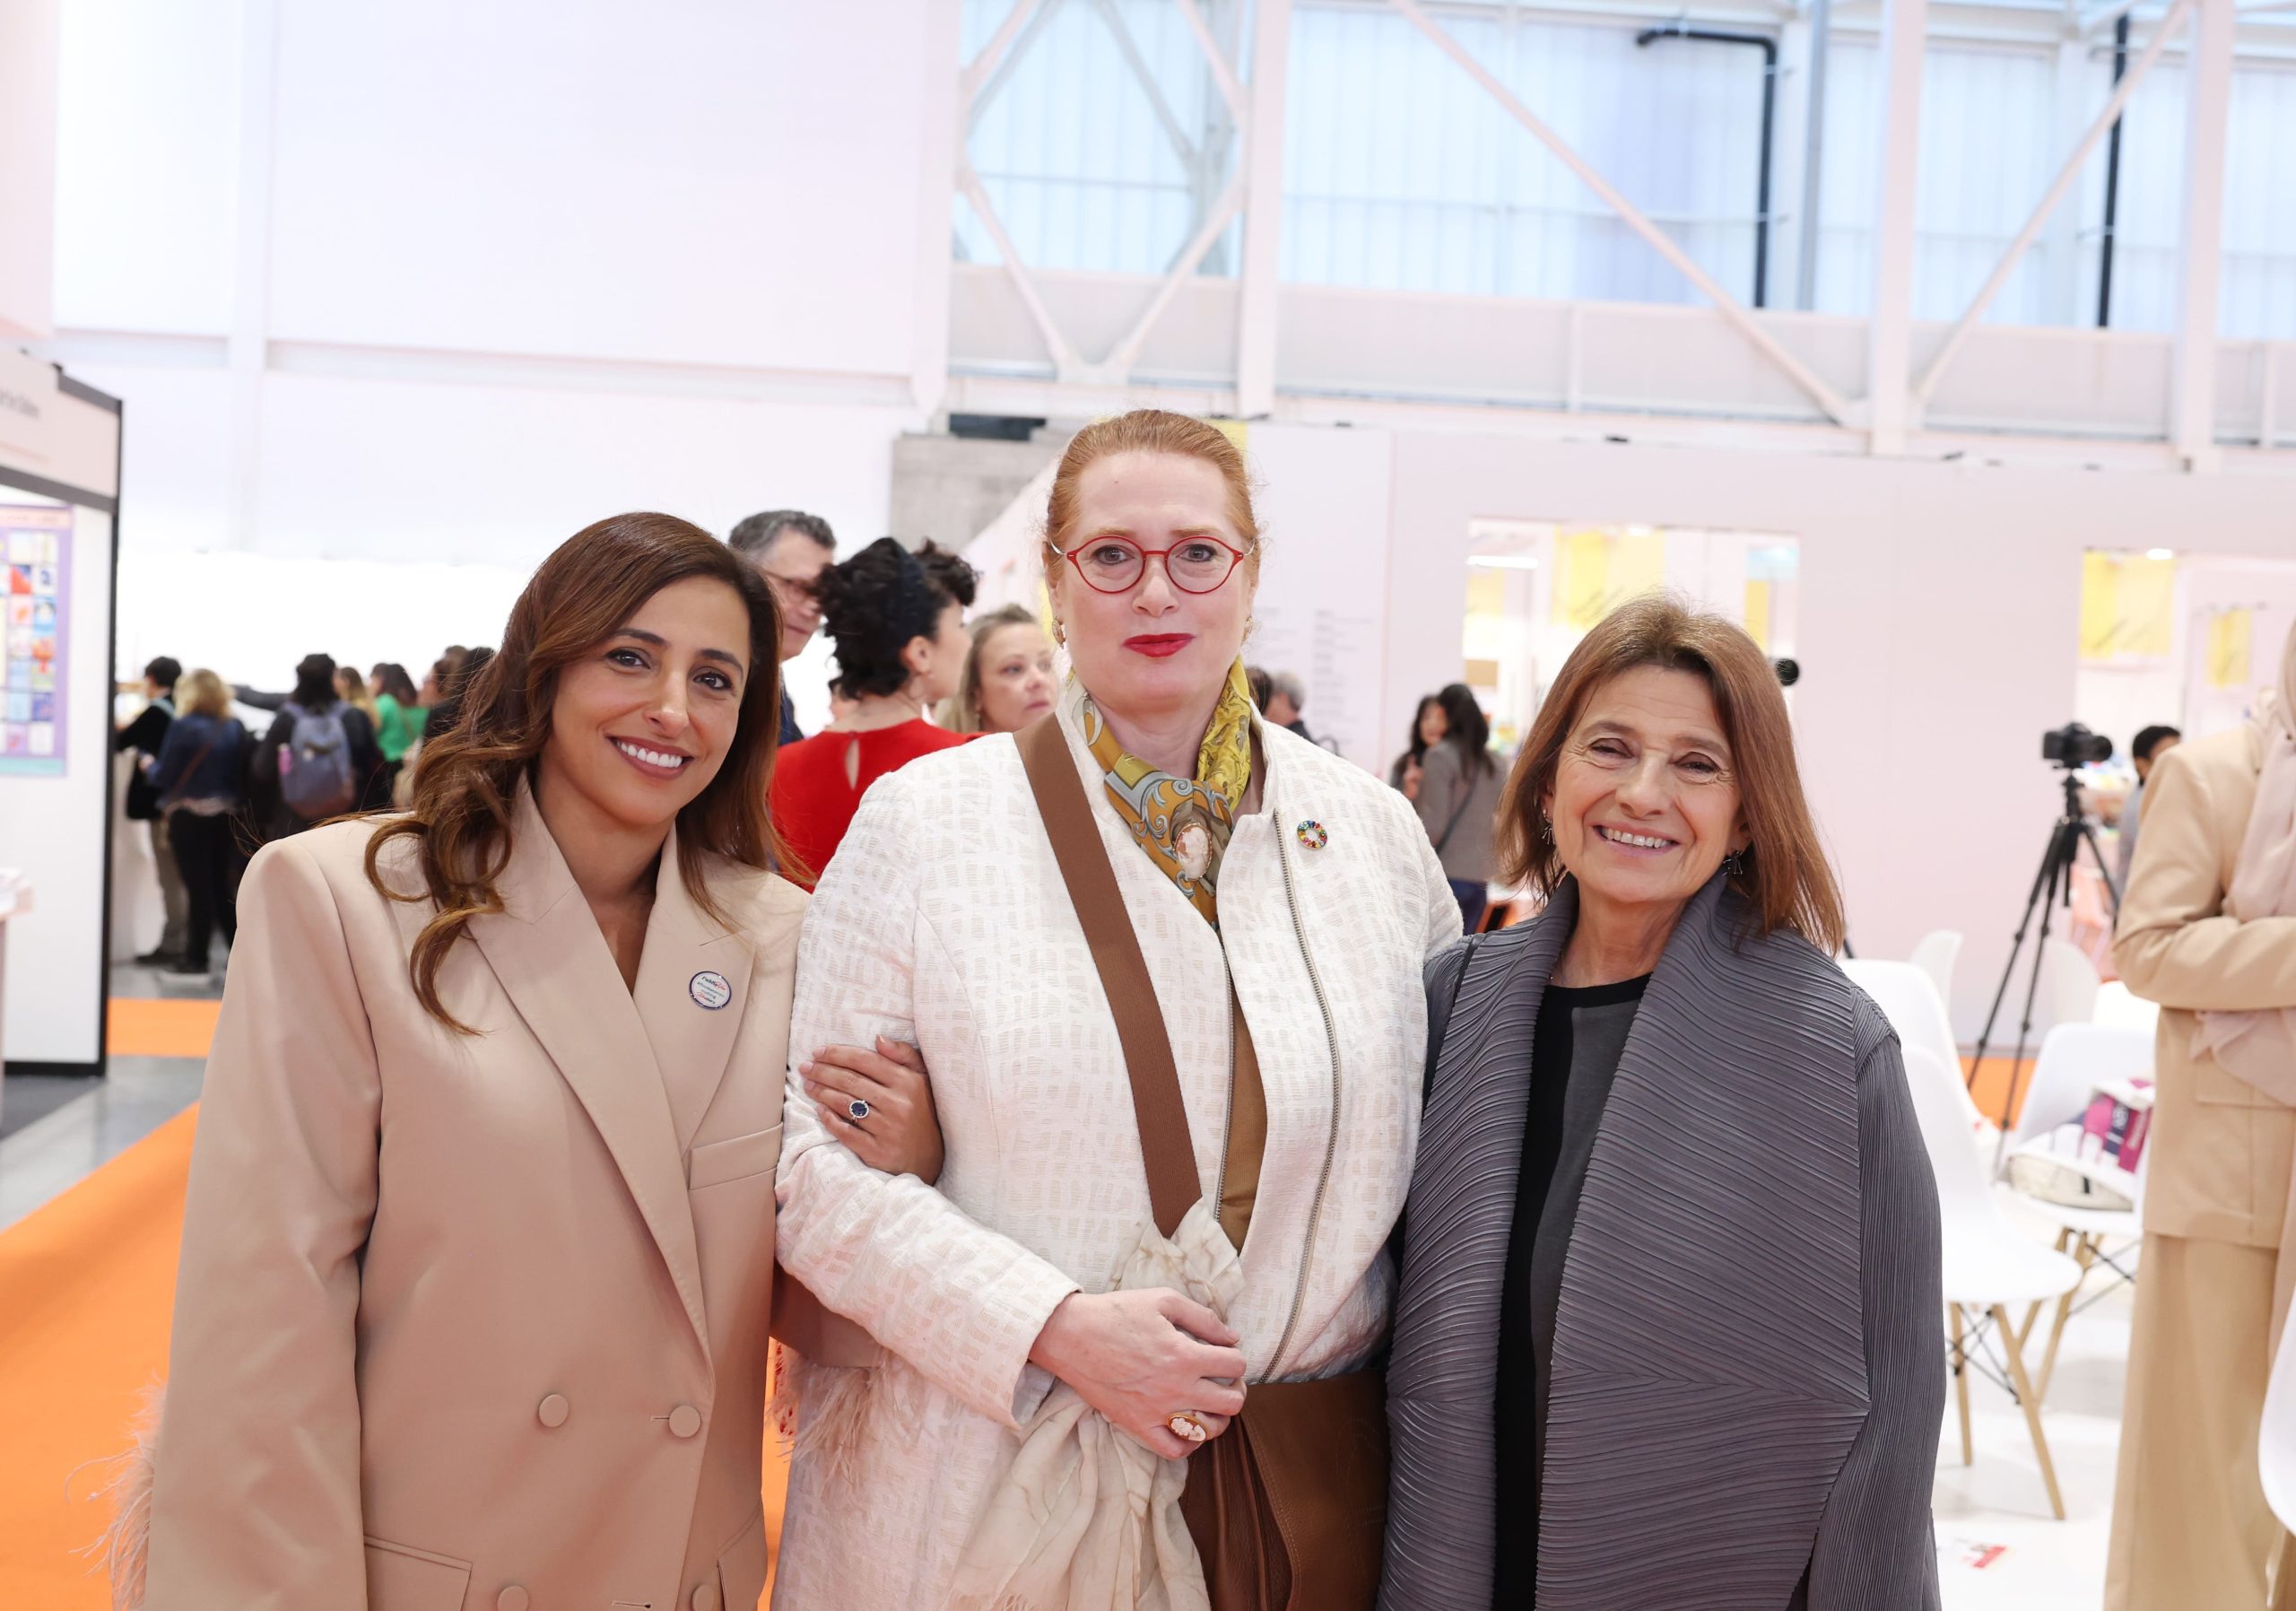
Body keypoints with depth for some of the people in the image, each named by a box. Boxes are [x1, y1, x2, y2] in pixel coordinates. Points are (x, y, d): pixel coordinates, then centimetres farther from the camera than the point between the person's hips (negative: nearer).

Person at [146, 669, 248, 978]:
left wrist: (149, 766, 10)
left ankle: (196, 955, 4)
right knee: (223, 881, 12)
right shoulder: (235, 727, 2)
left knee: (197, 884, 0)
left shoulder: (183, 726, -12)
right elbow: (244, 772, 3)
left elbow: (166, 775, -8)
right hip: (226, 814, 5)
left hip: (189, 815, -5)